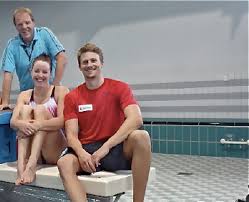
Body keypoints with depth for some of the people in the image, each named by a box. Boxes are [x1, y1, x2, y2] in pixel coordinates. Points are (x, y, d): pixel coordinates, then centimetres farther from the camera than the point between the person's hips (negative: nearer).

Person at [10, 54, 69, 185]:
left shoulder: (61, 91, -2)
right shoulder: (24, 95, 9)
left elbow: (63, 121, -16)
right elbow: (13, 122, -6)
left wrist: (38, 124, -31)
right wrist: (21, 124, -30)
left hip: (55, 152, -3)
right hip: (30, 149, 3)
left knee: (40, 109, -21)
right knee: (25, 109, -16)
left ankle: (31, 165, -40)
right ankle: (21, 163, -33)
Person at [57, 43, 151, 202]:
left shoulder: (120, 88, 0)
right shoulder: (72, 97, 8)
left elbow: (136, 119, -17)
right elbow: (71, 134, 0)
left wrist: (106, 146, -24)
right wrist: (81, 153, -23)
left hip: (116, 148, -1)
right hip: (86, 149, 2)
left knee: (141, 136, -32)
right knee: (64, 163, -30)